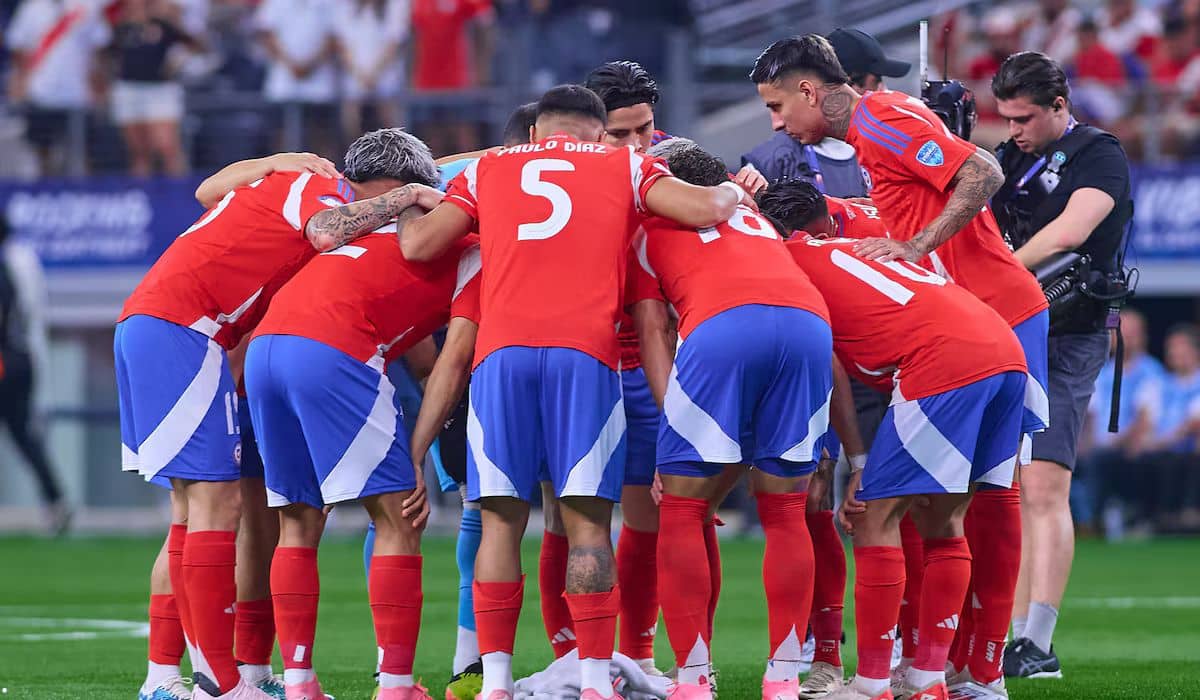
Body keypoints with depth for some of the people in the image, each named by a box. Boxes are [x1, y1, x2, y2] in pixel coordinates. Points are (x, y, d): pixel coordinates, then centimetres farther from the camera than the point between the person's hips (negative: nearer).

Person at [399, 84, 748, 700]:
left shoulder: (487, 170, 22)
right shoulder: (624, 168, 18)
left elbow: (419, 245, 13)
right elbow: (705, 210, 5)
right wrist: (733, 191, 27)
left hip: (502, 353, 1)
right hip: (586, 354, -1)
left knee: (501, 519, 4)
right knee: (586, 520, 0)